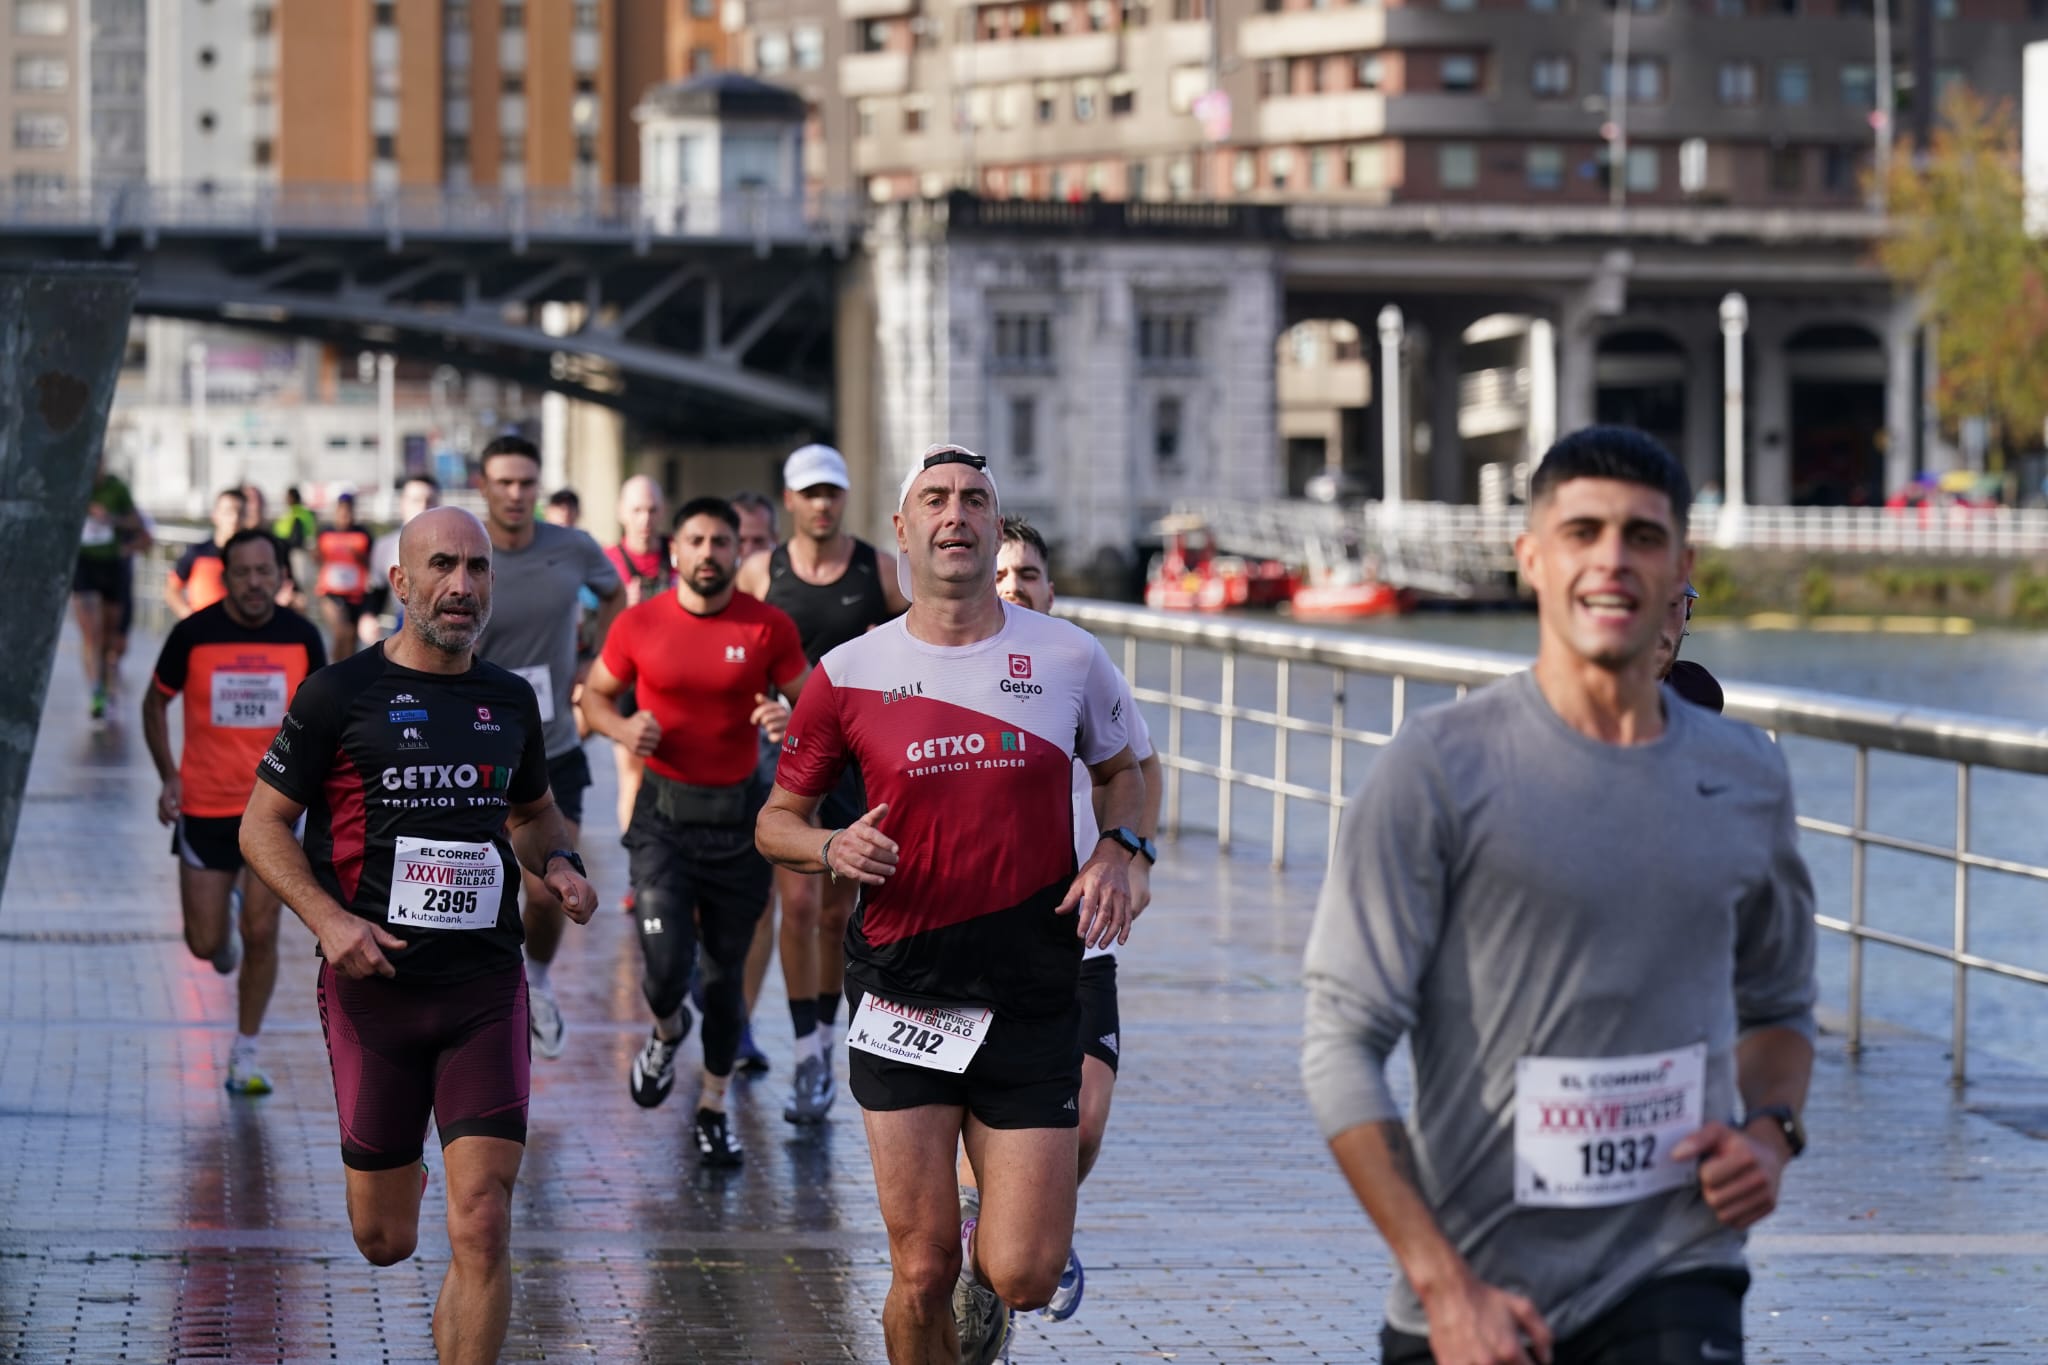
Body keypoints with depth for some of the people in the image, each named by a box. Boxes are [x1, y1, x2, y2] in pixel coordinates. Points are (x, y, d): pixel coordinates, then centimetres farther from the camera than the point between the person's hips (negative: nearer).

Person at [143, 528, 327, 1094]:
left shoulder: (302, 637, -5)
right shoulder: (193, 634, -9)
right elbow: (156, 703, 4)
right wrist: (169, 776, -6)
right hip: (204, 807, 0)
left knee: (260, 934, -5)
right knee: (206, 943, 3)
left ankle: (245, 1054, 10)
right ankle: (223, 922, 42)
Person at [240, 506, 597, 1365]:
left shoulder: (510, 699, 10)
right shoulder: (341, 695, -2)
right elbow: (262, 825, 0)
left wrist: (557, 864, 4)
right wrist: (329, 921, -15)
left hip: (486, 988, 2)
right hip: (373, 982, -2)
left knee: (481, 1229, -11)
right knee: (384, 1242, 8)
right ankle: (394, 1181, 45)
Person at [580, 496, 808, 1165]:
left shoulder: (769, 628, -4)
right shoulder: (640, 625, -3)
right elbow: (595, 695, 10)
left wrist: (792, 719, -20)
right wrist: (622, 727, -12)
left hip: (739, 815, 1)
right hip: (664, 814, -1)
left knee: (725, 972, 9)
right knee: (667, 965, -13)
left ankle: (713, 1110, 25)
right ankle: (667, 1032, 24)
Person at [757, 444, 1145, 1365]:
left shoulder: (1069, 658, 2)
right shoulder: (850, 674, 0)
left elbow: (1119, 769, 20)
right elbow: (776, 819, 10)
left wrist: (1116, 852, -1)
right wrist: (832, 848, -13)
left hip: (1031, 1004, 1)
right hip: (902, 1003, 0)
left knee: (1025, 1275, -3)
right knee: (921, 1275, -1)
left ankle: (986, 1253, 34)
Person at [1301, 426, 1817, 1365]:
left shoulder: (1747, 777, 9)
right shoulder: (1439, 769, -6)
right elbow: (1343, 1046, -9)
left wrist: (1771, 1132, 3)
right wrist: (1443, 1286, -15)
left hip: (1673, 1285, 2)